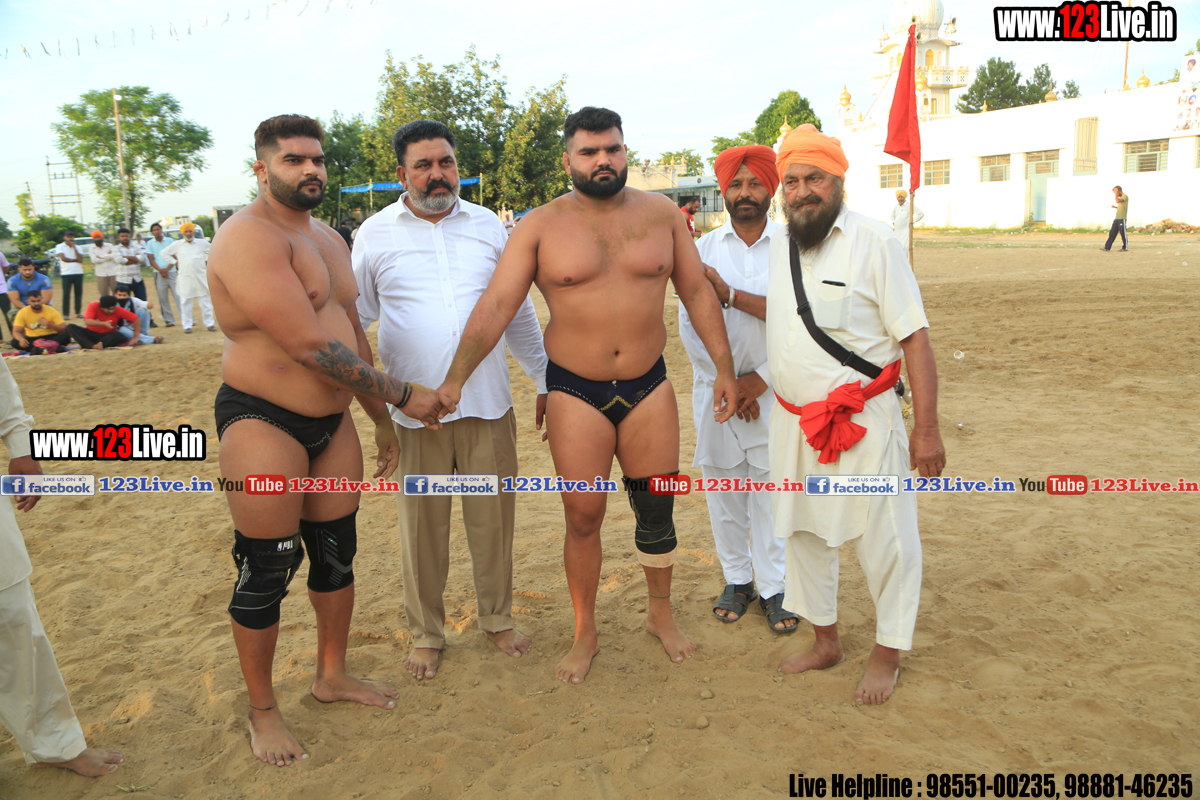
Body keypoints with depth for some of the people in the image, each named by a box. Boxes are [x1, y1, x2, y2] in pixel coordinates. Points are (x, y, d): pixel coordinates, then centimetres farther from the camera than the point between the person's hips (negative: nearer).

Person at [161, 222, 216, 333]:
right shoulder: (177, 244, 7)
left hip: (201, 277, 0)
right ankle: (187, 326, 4)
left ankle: (209, 323, 7)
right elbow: (164, 252, 17)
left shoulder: (202, 243, 8)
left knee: (205, 301, 1)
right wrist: (175, 262, 8)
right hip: (185, 278, 0)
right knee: (185, 303, 0)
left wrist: (207, 261, 11)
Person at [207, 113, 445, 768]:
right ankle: (263, 711, 22)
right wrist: (403, 395, -17)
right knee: (266, 572, 3)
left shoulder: (329, 239, 13)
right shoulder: (249, 239, -17)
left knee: (337, 554, 15)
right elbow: (310, 346, -24)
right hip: (262, 421, -8)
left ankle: (332, 675, 36)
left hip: (332, 421, 8)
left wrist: (380, 418, 19)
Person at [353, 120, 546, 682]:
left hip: (488, 403, 2)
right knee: (422, 524, 8)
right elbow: (353, 319, 9)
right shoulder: (375, 234, 2)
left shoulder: (488, 226, 8)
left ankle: (497, 618, 30)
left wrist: (544, 379, 14)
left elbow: (519, 313, 14)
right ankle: (425, 633, 26)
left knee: (492, 517, 10)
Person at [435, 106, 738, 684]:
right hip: (575, 392, -2)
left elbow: (697, 293, 8)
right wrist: (455, 378, -21)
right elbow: (496, 306, -11)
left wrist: (723, 367, 5)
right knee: (583, 516, 3)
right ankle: (585, 635, 24)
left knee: (656, 508, 11)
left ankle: (660, 613, 35)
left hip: (649, 386, 2)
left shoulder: (661, 214, 4)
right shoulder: (541, 226, -4)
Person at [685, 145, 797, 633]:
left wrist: (731, 294, -16)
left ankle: (774, 587, 16)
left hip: (772, 389, -2)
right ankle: (737, 579, 24)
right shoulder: (705, 248, 5)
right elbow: (689, 322, -1)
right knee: (722, 485, 8)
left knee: (772, 488, 2)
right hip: (715, 387, 2)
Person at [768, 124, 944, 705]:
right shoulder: (776, 246, 6)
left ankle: (887, 655, 24)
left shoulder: (873, 241, -11)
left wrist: (926, 428, -15)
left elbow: (915, 338, -13)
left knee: (883, 538, 4)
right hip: (793, 422, 6)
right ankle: (825, 641, 35)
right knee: (803, 532, 16)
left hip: (864, 422, -6)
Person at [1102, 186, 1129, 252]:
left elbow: (1118, 201, -27)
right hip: (1117, 218, 9)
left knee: (1123, 233, -5)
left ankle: (1125, 248, 1)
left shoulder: (1125, 196, -8)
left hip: (1122, 218, -9)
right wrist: (1115, 207, 13)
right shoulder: (1121, 197, 21)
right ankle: (1107, 247, 6)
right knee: (1112, 233, 6)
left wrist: (1116, 193, -15)